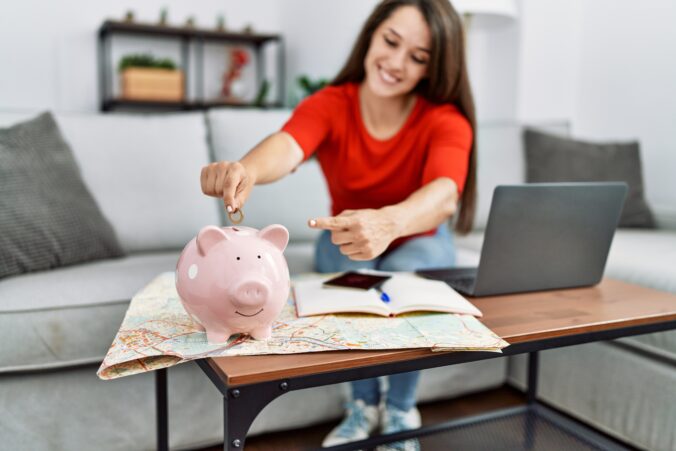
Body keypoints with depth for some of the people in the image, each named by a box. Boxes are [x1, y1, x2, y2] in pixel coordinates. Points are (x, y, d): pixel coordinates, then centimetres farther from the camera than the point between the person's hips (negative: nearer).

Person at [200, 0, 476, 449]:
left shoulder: (446, 120, -23)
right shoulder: (329, 105, -20)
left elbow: (445, 194, -45)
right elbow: (287, 146, -42)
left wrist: (387, 223, -67)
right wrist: (246, 169, -67)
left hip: (419, 239, -1)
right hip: (346, 237, 1)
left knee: (405, 274, -33)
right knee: (352, 266, -32)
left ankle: (401, 410, -8)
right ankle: (363, 403, -8)